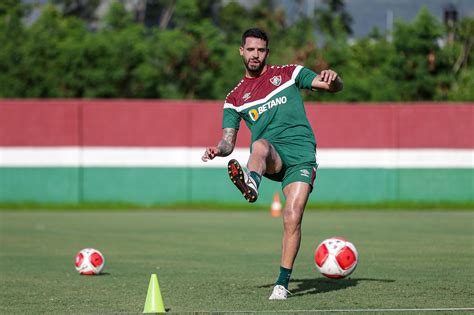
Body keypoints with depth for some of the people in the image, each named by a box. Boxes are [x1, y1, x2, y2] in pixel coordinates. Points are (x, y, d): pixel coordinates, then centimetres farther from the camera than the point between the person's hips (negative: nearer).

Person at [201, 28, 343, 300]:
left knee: (293, 219, -15)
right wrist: (218, 150, -11)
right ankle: (252, 183, -71)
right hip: (271, 158, 0)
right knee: (260, 145, -38)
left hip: (301, 153, 0)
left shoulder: (288, 73, 15)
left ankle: (283, 282, -6)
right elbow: (229, 140, 12)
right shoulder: (235, 98, 17)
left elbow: (336, 87, 14)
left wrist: (332, 78, -11)